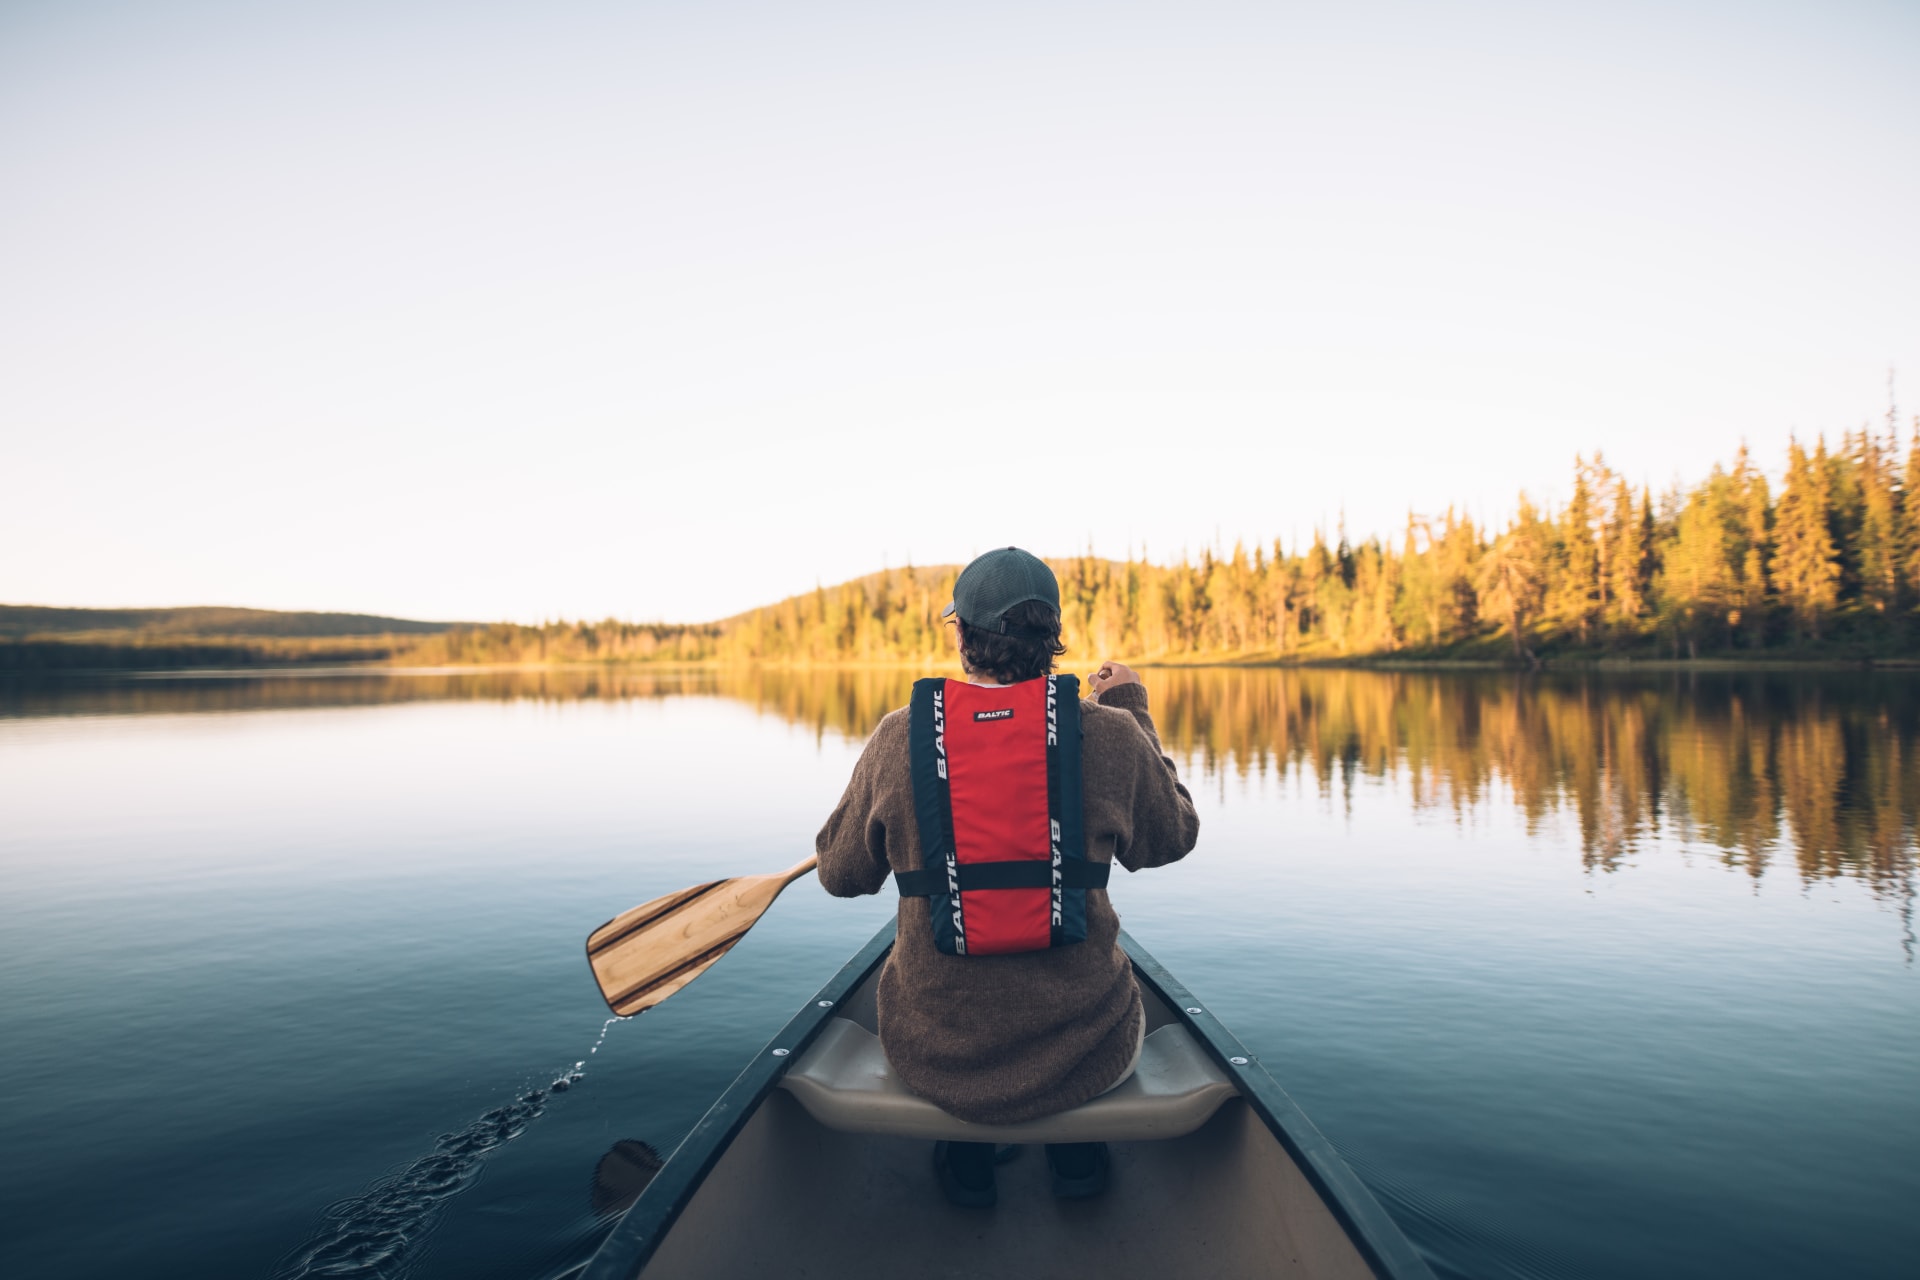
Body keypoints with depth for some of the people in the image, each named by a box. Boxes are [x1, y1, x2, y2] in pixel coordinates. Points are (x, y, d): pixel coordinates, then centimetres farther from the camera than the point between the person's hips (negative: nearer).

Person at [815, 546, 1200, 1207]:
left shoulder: (899, 737, -12)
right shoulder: (1110, 735, -14)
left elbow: (840, 873, 1)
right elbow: (1172, 837, 6)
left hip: (935, 1056, 0)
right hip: (1083, 1056, 0)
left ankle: (966, 1164, 36)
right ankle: (1077, 1155, 39)